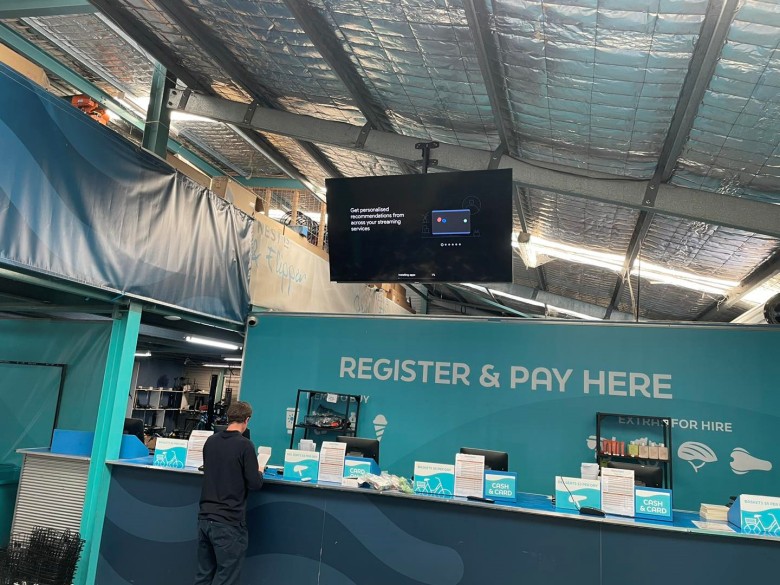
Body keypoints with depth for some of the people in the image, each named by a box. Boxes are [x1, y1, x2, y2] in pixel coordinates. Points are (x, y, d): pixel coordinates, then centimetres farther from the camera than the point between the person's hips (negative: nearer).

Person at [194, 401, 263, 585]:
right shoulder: (244, 445, -14)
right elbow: (255, 483, -12)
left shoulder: (210, 441, 5)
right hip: (229, 522, -6)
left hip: (205, 517, 6)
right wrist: (260, 473, 8)